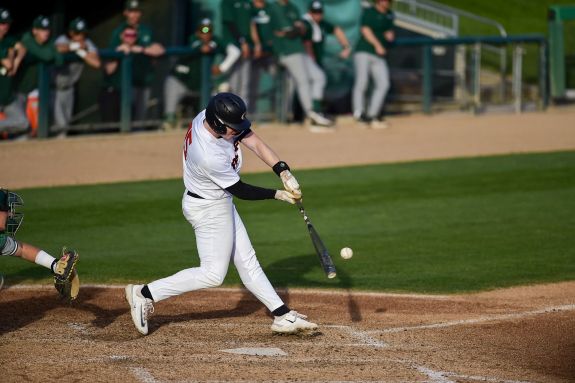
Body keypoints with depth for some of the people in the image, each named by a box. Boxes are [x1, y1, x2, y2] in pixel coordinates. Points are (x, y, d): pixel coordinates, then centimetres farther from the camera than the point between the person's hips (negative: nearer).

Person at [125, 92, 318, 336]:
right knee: (213, 274, 0)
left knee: (246, 261, 13)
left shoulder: (210, 117, -15)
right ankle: (145, 294, 4)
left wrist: (284, 173, -21)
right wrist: (277, 195, -12)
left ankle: (283, 316, 20)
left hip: (218, 201, 10)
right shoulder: (210, 157, -37)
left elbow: (255, 143, -12)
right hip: (209, 209, -10)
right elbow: (240, 190, -22)